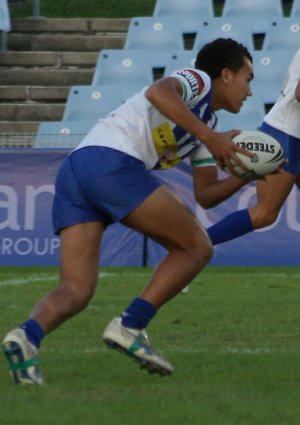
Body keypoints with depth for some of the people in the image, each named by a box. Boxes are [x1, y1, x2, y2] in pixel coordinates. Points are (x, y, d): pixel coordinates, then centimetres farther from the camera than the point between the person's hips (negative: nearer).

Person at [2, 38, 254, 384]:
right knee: (196, 248, 3)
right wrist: (209, 138, -15)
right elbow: (158, 92, -14)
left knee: (75, 291, -1)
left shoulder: (205, 122, 35)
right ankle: (130, 327, -8)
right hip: (113, 161, -9)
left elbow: (204, 195, 34)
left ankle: (28, 334, -30)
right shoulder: (198, 81, 10)